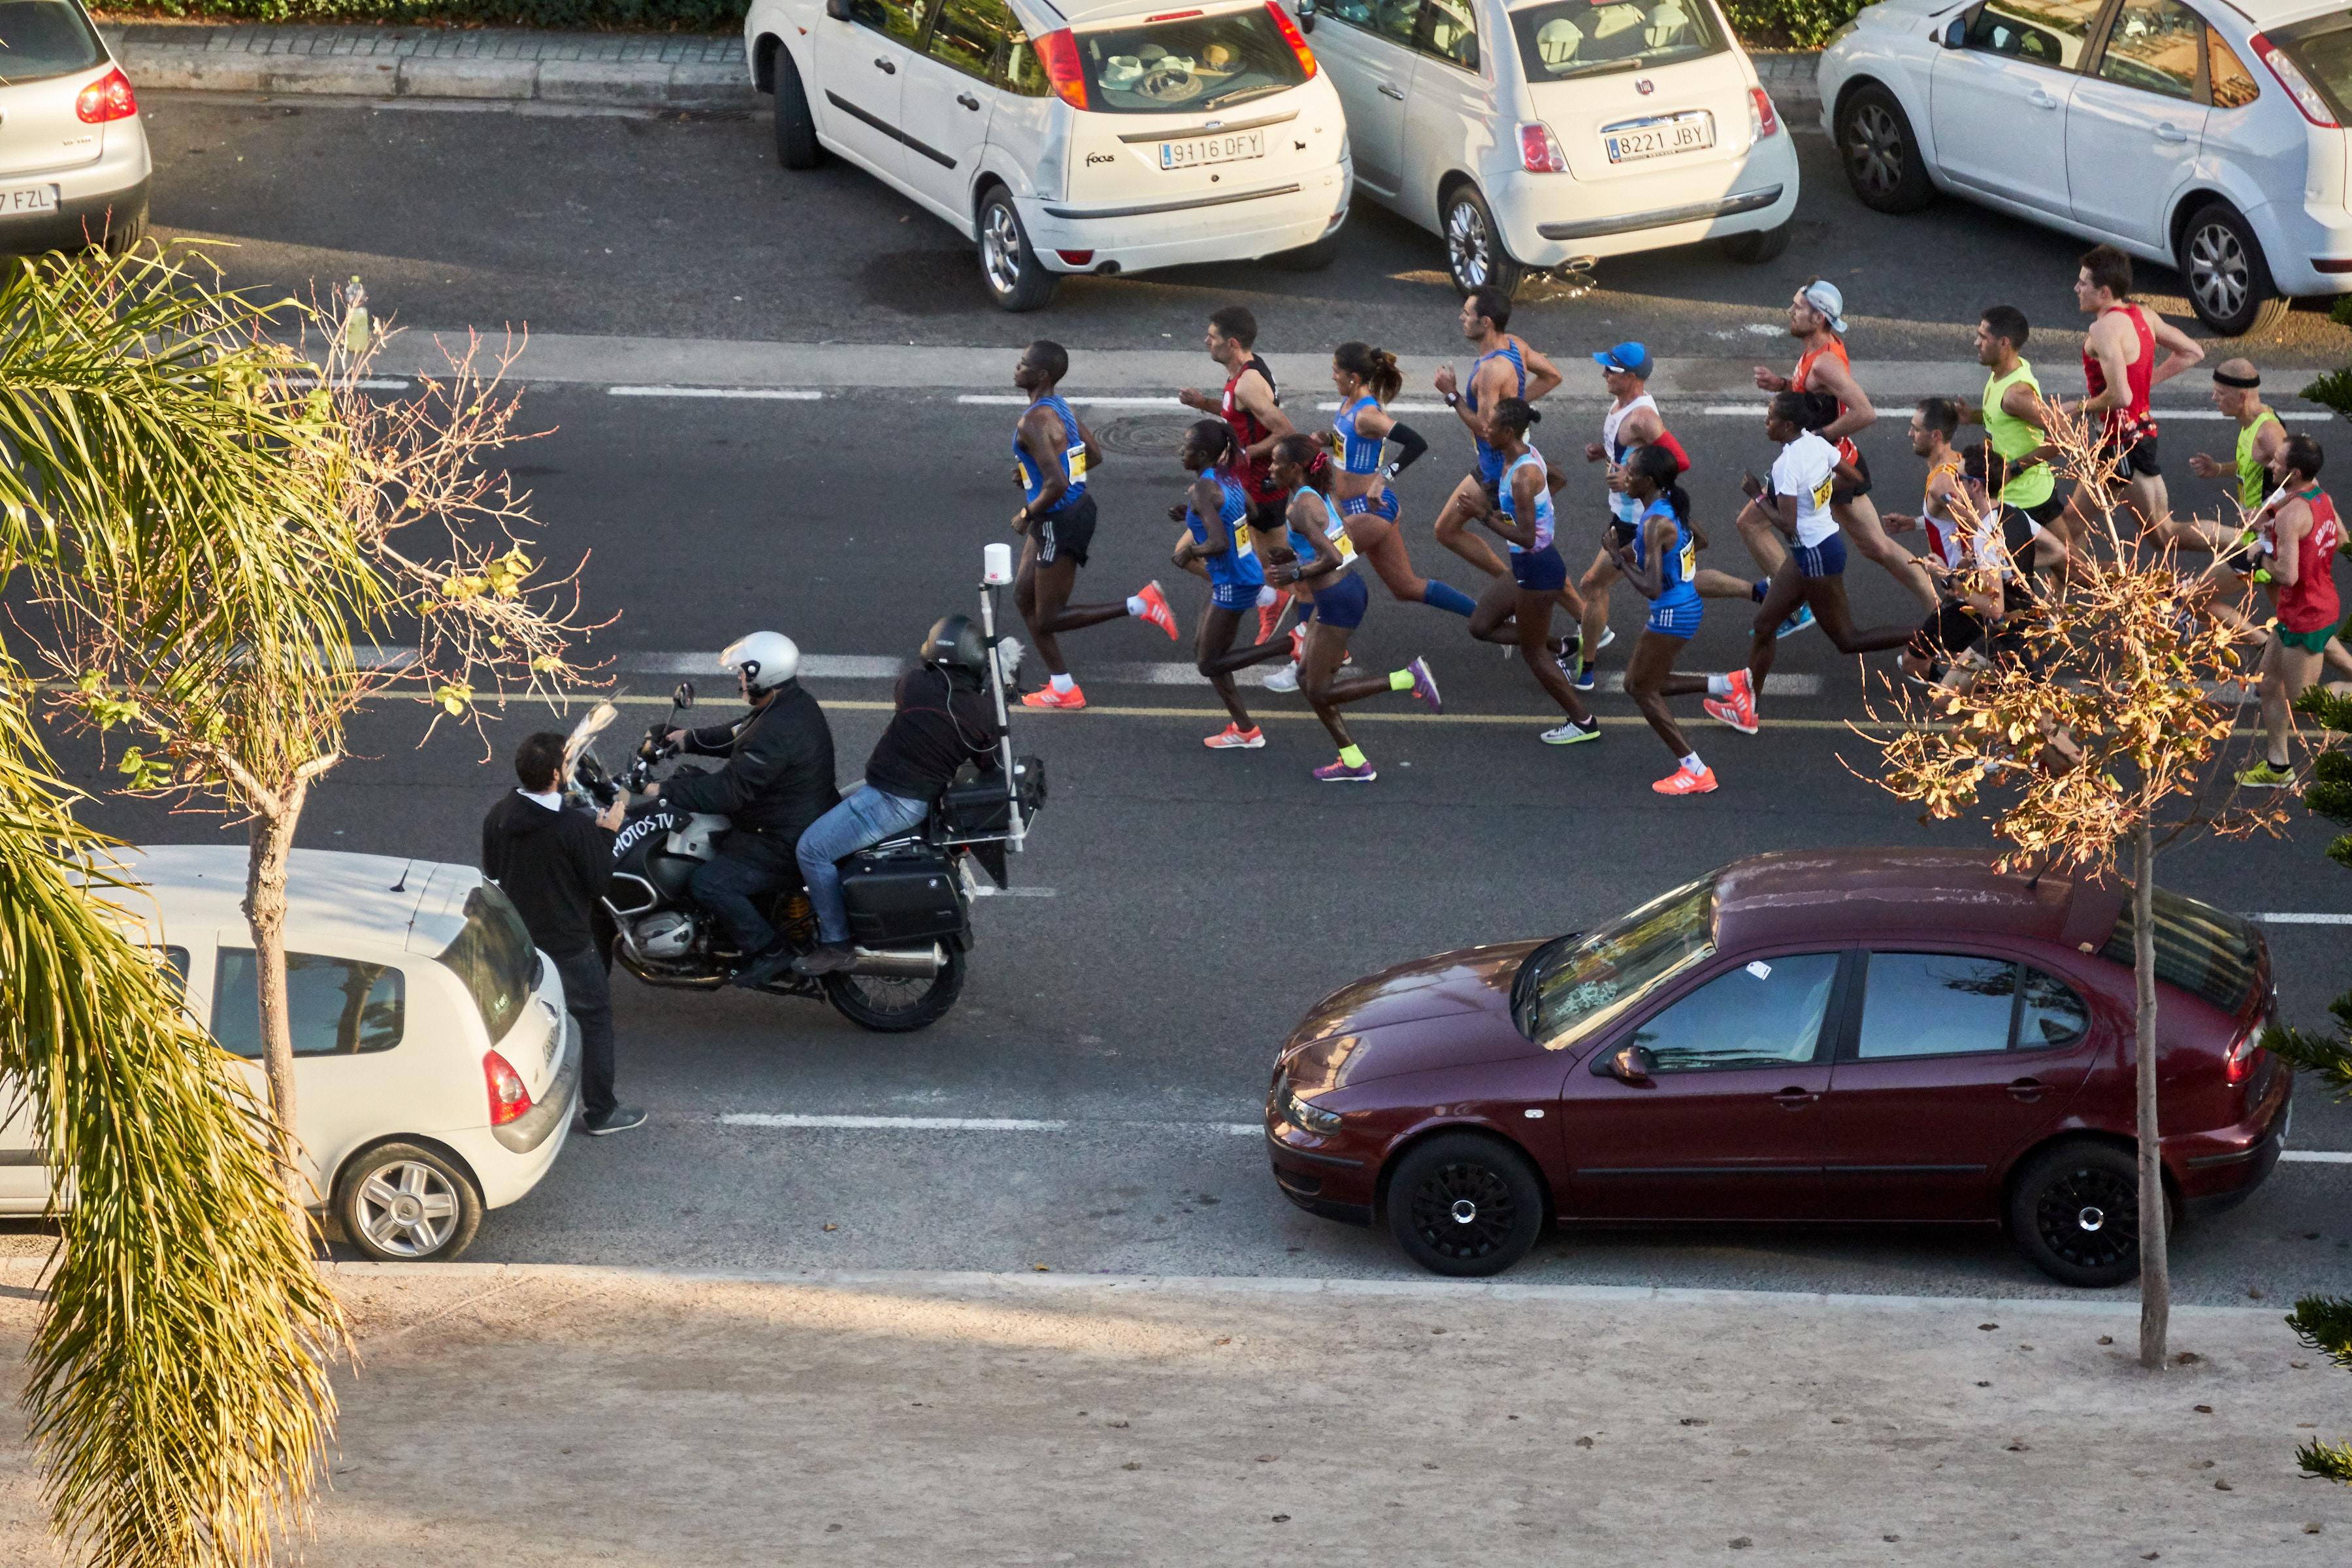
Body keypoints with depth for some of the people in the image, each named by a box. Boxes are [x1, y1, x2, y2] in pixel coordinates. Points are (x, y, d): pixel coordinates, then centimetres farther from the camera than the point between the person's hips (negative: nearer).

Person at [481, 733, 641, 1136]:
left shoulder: (498, 816, -7)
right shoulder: (576, 827, -25)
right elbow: (599, 883, -16)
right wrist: (606, 833, -6)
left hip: (515, 939, 6)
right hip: (568, 944, -6)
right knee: (594, 1019, 10)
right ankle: (600, 1112, 16)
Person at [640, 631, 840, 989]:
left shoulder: (776, 734, -30)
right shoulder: (798, 704, 3)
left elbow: (731, 790, -29)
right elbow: (738, 735, 20)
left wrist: (666, 792, -23)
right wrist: (690, 740, 17)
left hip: (789, 846, -11)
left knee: (709, 883, -16)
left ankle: (766, 949, -4)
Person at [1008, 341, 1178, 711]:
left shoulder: (1033, 423, -25)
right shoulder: (1059, 406, 5)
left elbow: (1056, 485, -33)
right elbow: (1094, 456, 16)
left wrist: (1026, 516, -15)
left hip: (1061, 522, -10)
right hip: (1079, 506, 10)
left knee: (1048, 619, 2)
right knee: (1024, 595, 19)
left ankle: (1139, 606, -3)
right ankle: (1062, 688, 25)